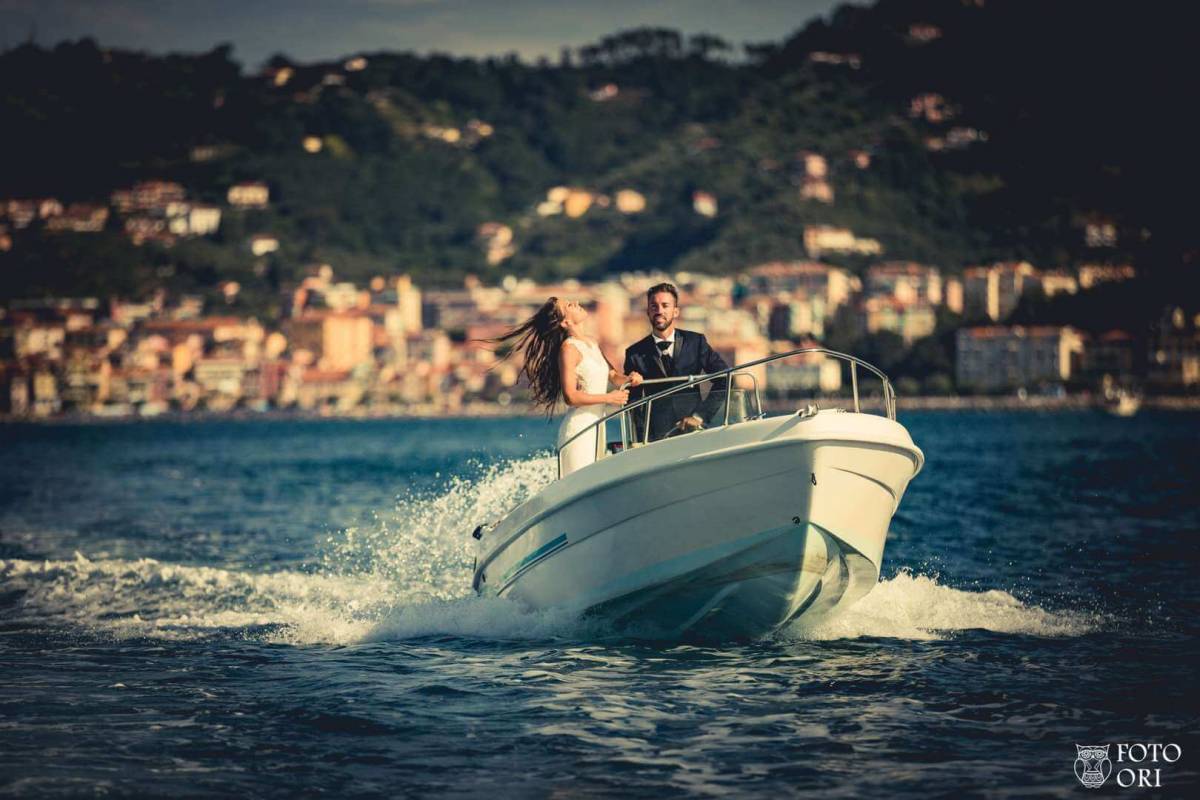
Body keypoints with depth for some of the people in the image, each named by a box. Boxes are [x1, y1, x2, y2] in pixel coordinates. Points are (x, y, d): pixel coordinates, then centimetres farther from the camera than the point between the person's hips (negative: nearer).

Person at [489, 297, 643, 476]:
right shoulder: (569, 348, -13)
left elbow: (613, 374, 22)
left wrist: (628, 378, 0)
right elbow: (570, 397, -18)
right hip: (579, 426, -8)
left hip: (596, 425, 8)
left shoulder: (591, 342, 13)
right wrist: (608, 398, -16)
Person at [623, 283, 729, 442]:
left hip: (694, 431, 1)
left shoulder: (696, 342, 7)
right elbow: (633, 404, 7)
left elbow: (724, 379, 3)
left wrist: (700, 415, -6)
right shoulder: (635, 354, 7)